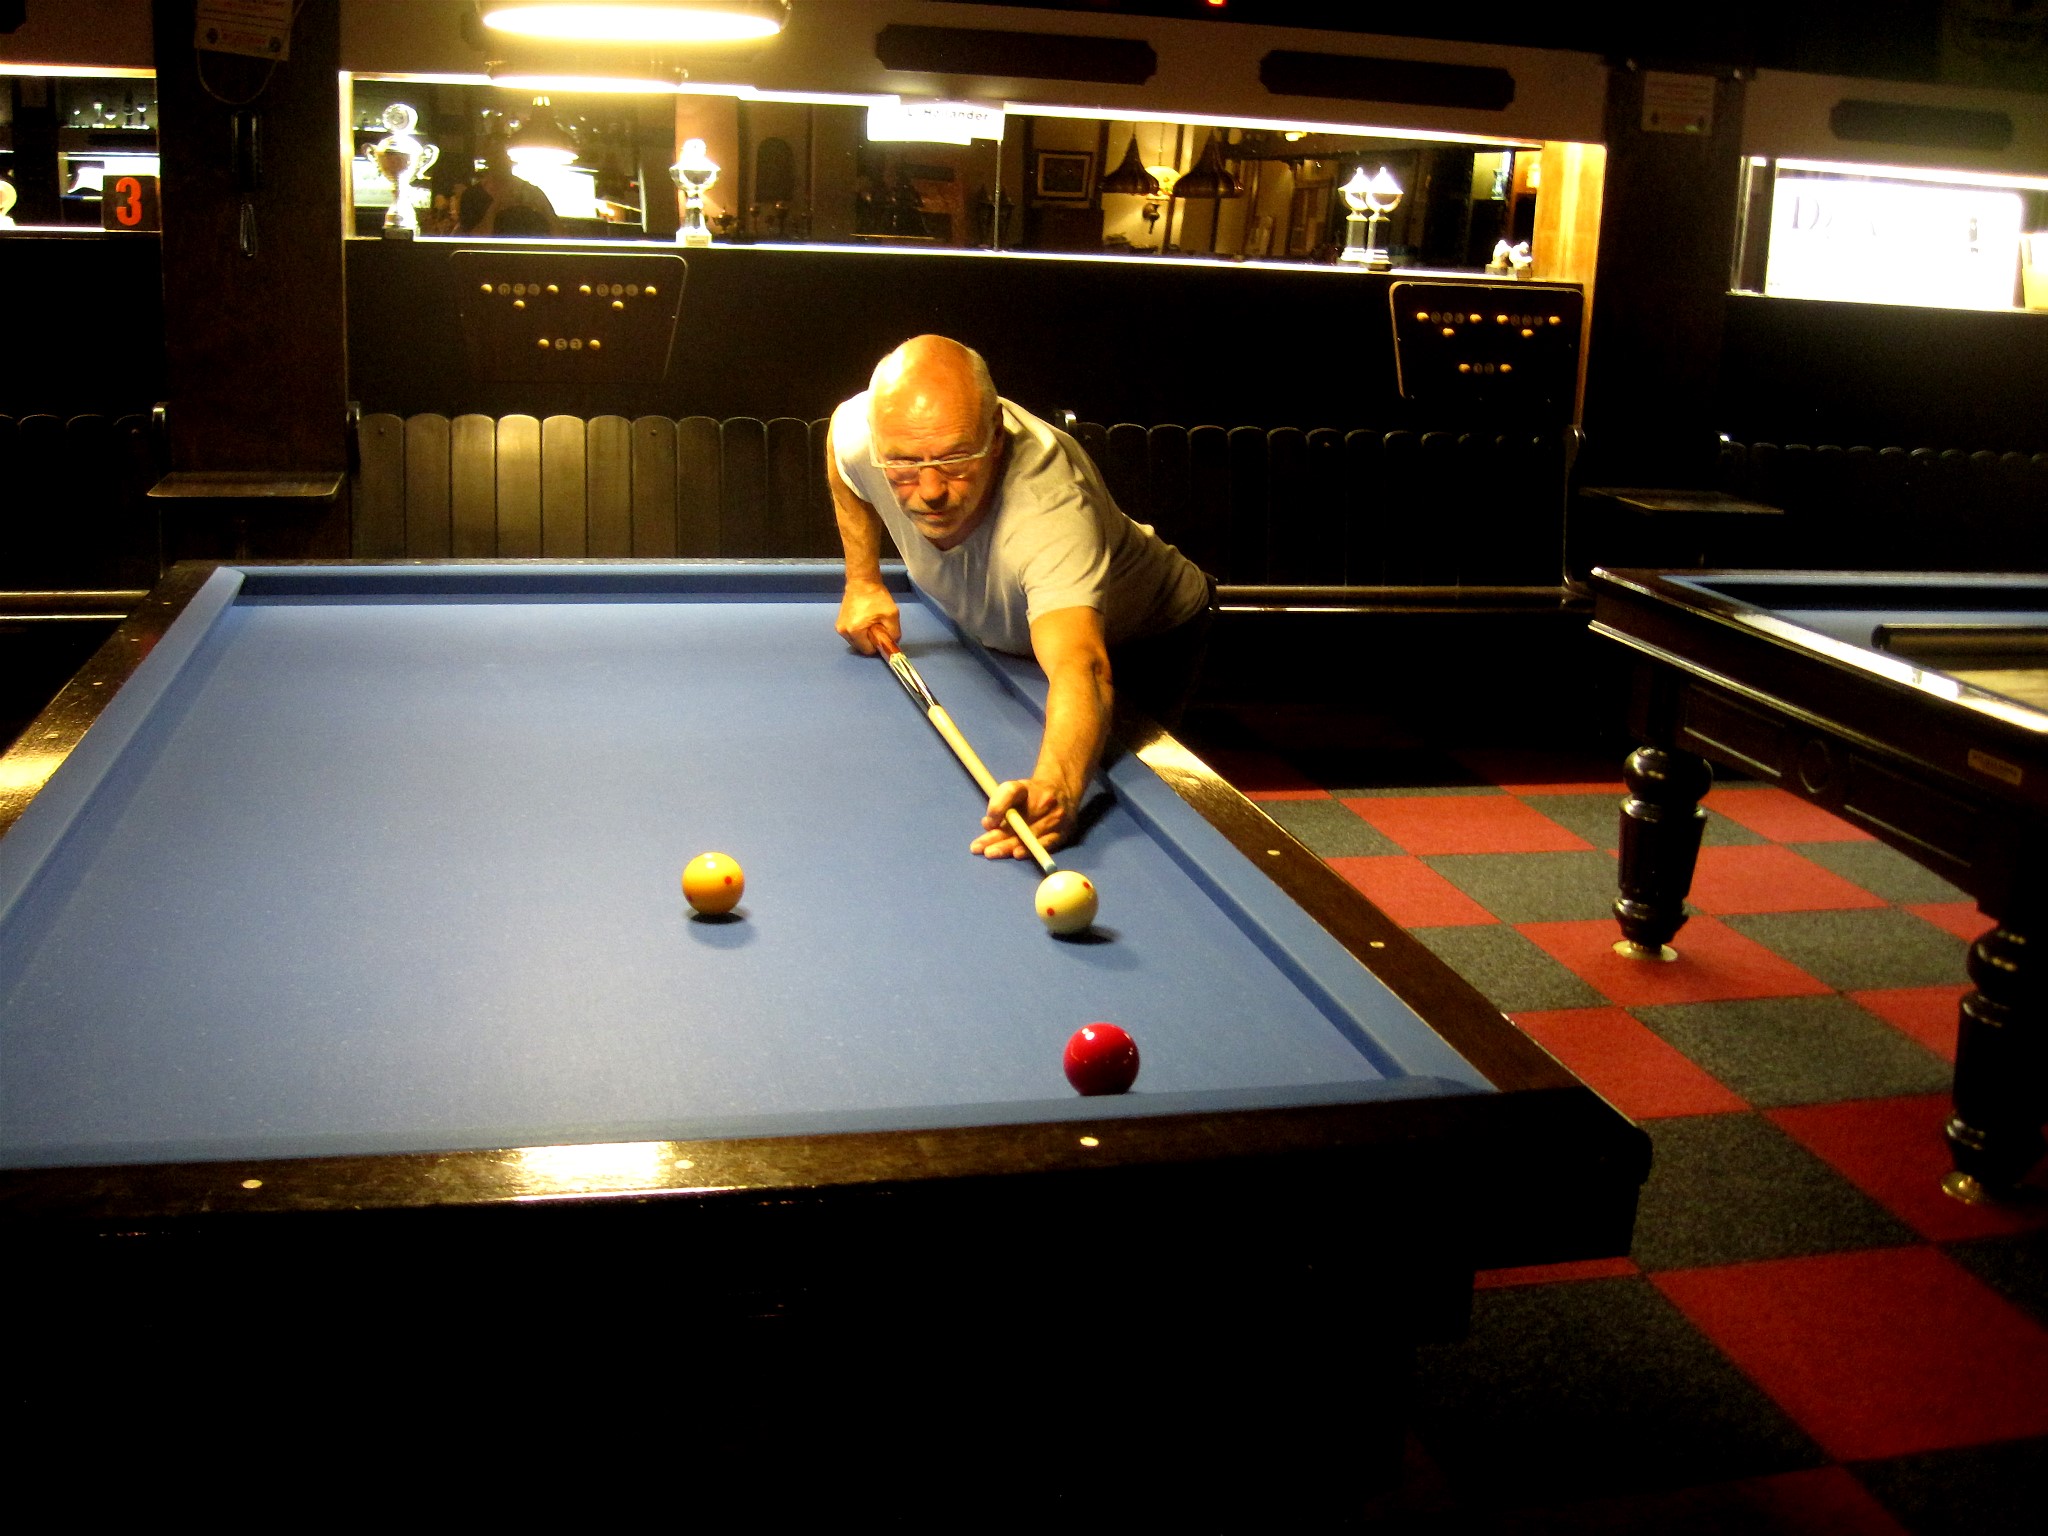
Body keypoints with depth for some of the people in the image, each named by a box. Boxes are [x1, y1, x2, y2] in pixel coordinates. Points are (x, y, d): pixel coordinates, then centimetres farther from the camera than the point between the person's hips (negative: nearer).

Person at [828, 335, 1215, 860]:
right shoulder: (858, 429, -31)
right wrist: (862, 582, -5)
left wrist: (1057, 787, -86)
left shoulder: (1049, 508, -50)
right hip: (1005, 634, 6)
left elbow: (1080, 665, -67)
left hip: (1146, 642, -5)